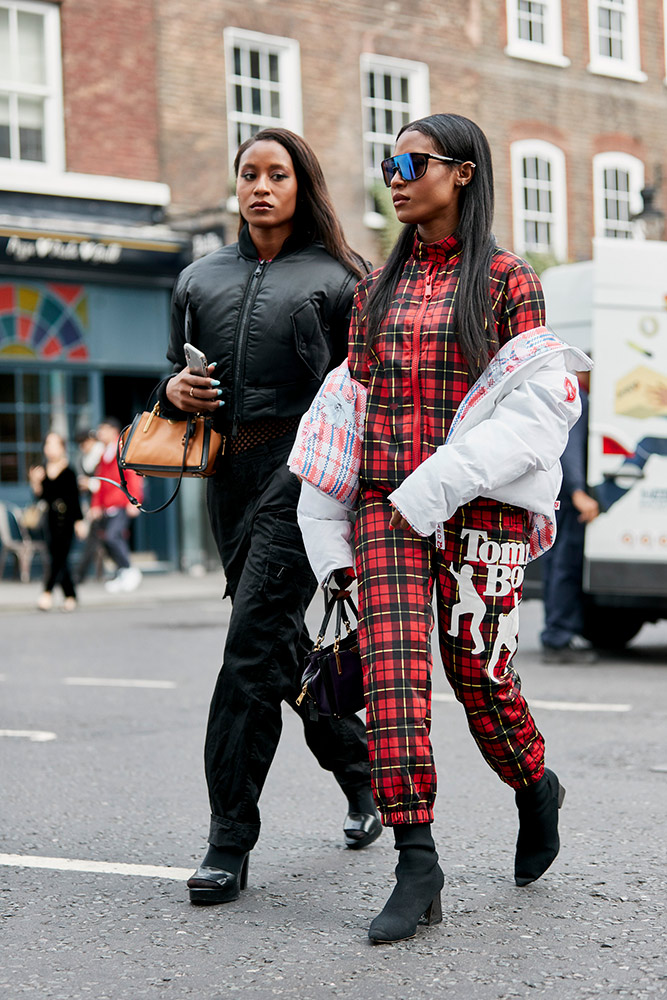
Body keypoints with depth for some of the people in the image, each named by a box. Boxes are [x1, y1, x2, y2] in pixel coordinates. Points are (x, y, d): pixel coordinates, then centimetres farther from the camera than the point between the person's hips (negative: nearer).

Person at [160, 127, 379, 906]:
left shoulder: (336, 278, 5)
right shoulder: (200, 279, 18)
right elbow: (177, 371, 23)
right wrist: (173, 392, 0)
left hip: (305, 466, -6)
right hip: (230, 473, 6)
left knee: (254, 640, -14)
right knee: (282, 643, 12)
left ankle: (229, 842, -12)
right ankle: (362, 775, 33)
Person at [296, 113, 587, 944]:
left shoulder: (506, 280, 1)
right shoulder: (378, 287, 14)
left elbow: (538, 407, -6)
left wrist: (440, 485, -16)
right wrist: (330, 537, 11)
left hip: (481, 505, -3)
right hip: (387, 502, 4)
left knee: (477, 670, 1)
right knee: (391, 666, -10)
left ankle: (535, 788, 32)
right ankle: (417, 865, -7)